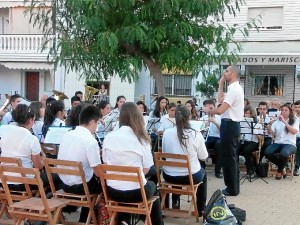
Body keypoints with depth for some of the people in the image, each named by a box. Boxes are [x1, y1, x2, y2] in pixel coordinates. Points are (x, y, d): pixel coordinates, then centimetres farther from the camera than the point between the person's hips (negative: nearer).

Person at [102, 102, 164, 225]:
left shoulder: (108, 137, -3)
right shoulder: (141, 139, -10)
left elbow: (106, 163, 7)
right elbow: (146, 168, -6)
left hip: (112, 191, 3)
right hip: (136, 192, -2)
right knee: (153, 187, 31)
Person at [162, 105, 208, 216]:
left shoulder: (166, 133, -9)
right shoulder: (196, 134, -15)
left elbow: (164, 153, 5)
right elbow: (203, 156, -3)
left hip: (169, 176, 2)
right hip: (191, 176, -2)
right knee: (203, 173, 33)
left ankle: (175, 202, 45)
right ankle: (201, 209, 38)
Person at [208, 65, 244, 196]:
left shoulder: (233, 89, -20)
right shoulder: (235, 88, 14)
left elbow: (220, 110, -25)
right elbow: (221, 99, 15)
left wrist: (210, 111, -5)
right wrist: (221, 83, 14)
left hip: (230, 125, -11)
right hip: (231, 125, 11)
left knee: (229, 157, -3)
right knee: (230, 156, 17)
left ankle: (232, 189, 5)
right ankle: (233, 186, 25)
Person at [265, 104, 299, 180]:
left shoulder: (294, 120, 5)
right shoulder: (277, 120, 11)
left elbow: (294, 131, -15)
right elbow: (270, 132, 1)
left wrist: (285, 122, -20)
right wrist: (270, 124, -18)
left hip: (290, 144, -3)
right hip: (278, 143, 3)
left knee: (283, 154, -38)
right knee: (267, 153, -28)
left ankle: (279, 170, -5)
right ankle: (282, 167, -1)